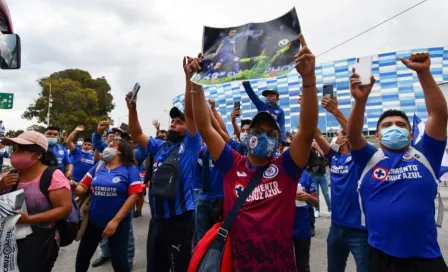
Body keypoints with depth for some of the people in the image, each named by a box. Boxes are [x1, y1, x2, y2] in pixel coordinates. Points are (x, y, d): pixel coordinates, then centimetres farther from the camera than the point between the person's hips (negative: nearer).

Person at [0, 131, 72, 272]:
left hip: (40, 242, -6)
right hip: (12, 239, 6)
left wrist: (29, 219, -26)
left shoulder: (52, 176, -15)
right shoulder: (12, 175, 5)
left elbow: (65, 208, -20)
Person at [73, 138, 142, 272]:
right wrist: (74, 187, -21)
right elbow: (83, 188, 4)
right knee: (82, 256, 19)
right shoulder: (98, 167, 5)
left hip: (118, 222, -5)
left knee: (119, 261, 5)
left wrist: (116, 220, -18)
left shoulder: (130, 169, -9)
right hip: (93, 220, 5)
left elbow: (134, 195, -15)